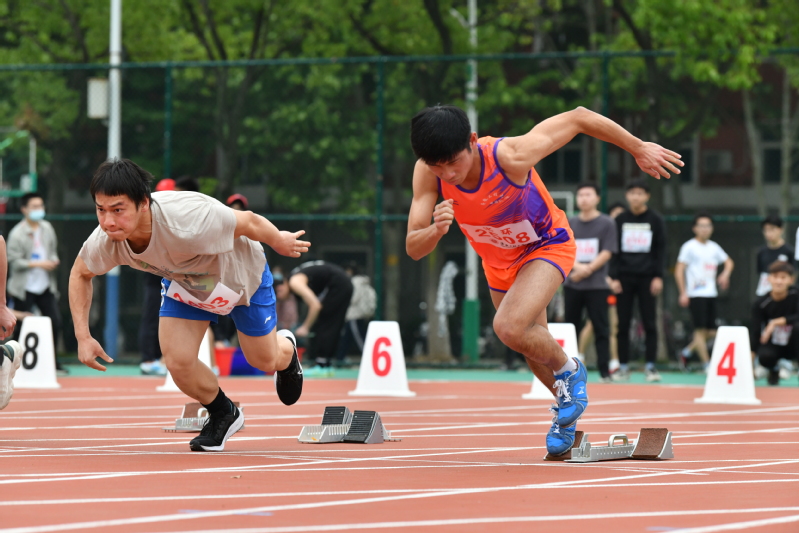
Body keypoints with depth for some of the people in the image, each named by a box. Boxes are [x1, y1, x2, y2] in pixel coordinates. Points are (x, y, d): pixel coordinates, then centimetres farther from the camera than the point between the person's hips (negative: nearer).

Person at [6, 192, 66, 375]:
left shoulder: (47, 228, 6)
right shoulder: (17, 234, -12)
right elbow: (14, 261, -13)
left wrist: (53, 261, -6)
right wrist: (38, 264, -20)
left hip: (45, 286, 5)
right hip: (24, 288, -5)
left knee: (55, 322, -1)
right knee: (21, 326, 0)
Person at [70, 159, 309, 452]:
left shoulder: (188, 221, -48)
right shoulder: (106, 241, -31)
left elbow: (249, 222, -29)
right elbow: (80, 273, -7)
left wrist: (280, 242, -9)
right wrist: (83, 336, -15)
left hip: (240, 270, -3)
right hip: (183, 282, 3)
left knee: (265, 360, 14)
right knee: (178, 362, -13)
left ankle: (286, 350, 54)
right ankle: (223, 415, 19)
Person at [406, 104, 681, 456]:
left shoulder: (511, 156, -39)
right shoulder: (426, 173, -28)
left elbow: (578, 118, -26)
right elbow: (413, 249, -26)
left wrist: (639, 149, -16)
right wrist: (436, 230, -50)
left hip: (546, 246, -5)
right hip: (499, 261, 5)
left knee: (509, 327, -28)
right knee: (533, 344, 19)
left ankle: (569, 371, 1)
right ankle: (567, 406, 47)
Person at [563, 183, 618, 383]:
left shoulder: (607, 223, 2)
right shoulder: (570, 223, 12)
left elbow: (606, 253, -5)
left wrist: (587, 270, -13)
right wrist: (577, 266, -14)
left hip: (596, 285, -3)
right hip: (571, 284, 4)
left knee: (601, 329, -5)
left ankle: (604, 372, -4)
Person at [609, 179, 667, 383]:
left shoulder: (655, 220, 4)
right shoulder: (620, 220, 8)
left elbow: (661, 250, 3)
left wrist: (658, 276, -6)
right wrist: (614, 278, -2)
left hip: (647, 278, -1)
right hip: (624, 278, 1)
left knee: (649, 323, -2)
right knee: (623, 324, 1)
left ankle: (650, 366, 1)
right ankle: (623, 366, 6)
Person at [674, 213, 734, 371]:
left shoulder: (714, 248, 13)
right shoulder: (689, 247, -3)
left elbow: (728, 262, 26)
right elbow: (679, 270, -5)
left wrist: (725, 273, 4)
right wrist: (683, 293, -12)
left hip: (711, 294, 6)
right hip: (696, 294, -6)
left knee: (711, 332, 5)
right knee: (701, 330, -8)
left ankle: (687, 352, 24)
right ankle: (707, 364, -5)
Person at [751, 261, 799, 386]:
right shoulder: (760, 304, -15)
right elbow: (755, 332, -18)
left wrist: (778, 322, -33)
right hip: (773, 345, 0)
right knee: (764, 356, -34)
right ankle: (773, 370, 6)